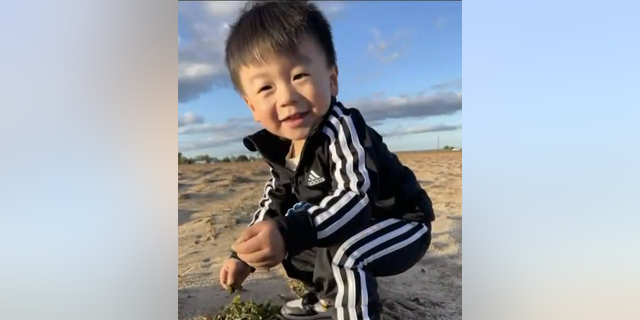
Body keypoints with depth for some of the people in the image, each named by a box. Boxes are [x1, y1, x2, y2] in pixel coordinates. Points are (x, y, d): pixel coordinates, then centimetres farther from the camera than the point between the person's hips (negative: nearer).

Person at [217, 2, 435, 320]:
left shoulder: (343, 129, -30)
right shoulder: (280, 148, -5)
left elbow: (355, 196, -42)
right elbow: (275, 200, 10)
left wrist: (289, 233, -54)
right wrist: (242, 255, 10)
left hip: (402, 225, -8)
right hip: (348, 227, 8)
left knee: (343, 253, -36)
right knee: (291, 241, 18)